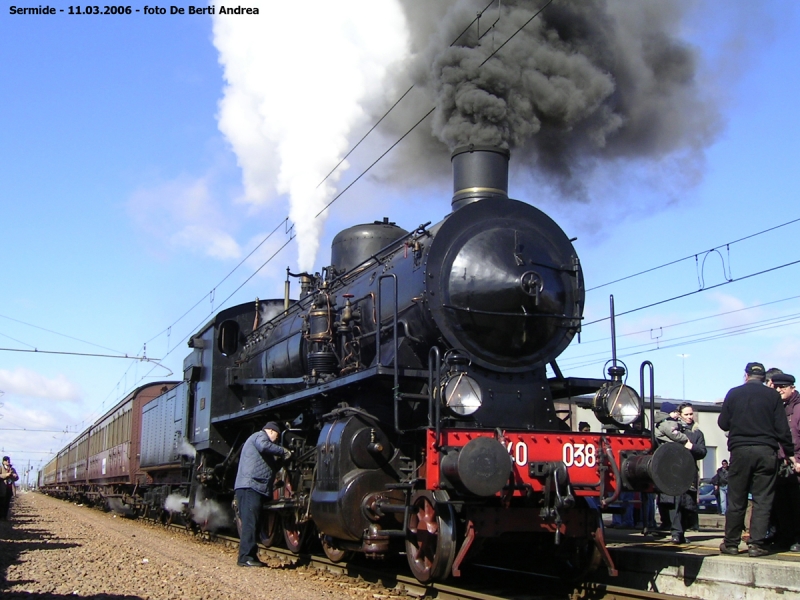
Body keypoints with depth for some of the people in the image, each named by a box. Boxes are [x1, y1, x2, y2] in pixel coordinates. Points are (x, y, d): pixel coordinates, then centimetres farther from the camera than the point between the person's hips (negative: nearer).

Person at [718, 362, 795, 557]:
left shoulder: (734, 393, 3)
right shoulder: (772, 395, 1)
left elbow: (723, 423, 6)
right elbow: (782, 429, -1)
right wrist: (790, 453, 6)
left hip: (740, 450, 1)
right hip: (766, 451, 0)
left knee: (736, 500, 6)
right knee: (762, 500, 3)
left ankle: (731, 543, 10)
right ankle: (757, 544, -1)